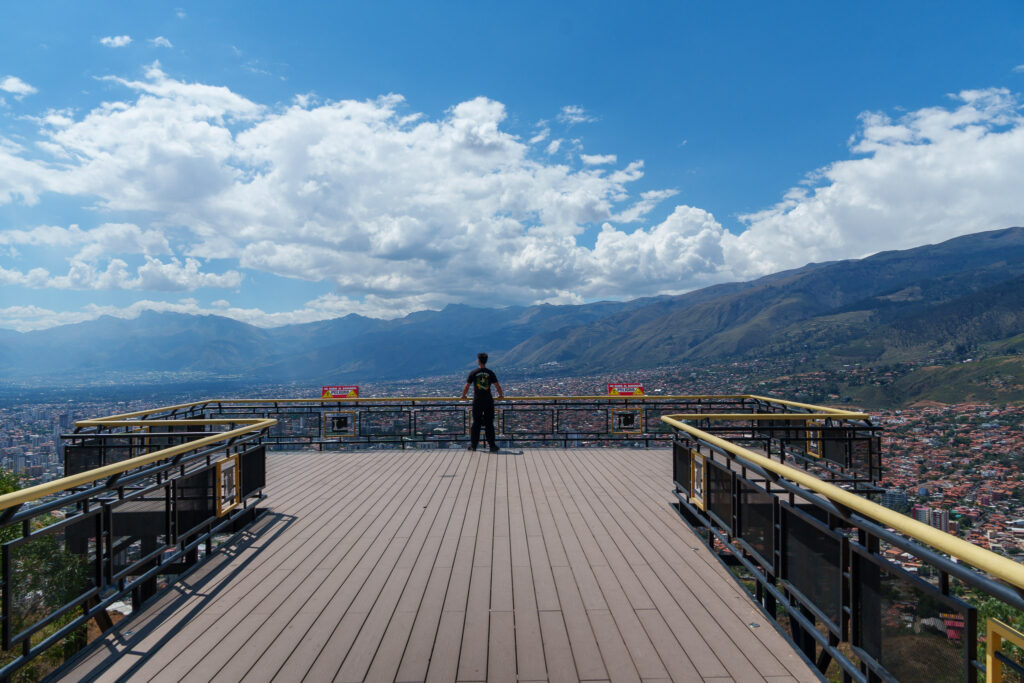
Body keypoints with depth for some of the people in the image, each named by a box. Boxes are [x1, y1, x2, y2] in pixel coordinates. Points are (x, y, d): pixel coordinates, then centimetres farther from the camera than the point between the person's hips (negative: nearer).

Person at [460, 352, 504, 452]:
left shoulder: (473, 373, -2)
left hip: (477, 401, 0)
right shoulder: (490, 373, -1)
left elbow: (466, 386, 2)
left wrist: (463, 395, 20)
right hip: (489, 401, 0)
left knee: (476, 423, 9)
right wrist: (501, 395, 19)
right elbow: (497, 386, 1)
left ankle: (473, 445, 13)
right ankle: (492, 446, 5)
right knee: (489, 424, 5)